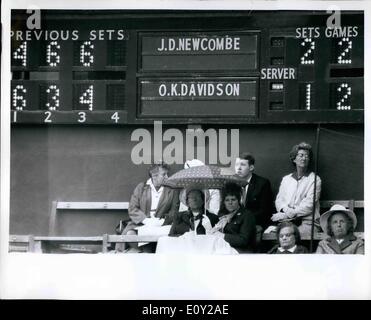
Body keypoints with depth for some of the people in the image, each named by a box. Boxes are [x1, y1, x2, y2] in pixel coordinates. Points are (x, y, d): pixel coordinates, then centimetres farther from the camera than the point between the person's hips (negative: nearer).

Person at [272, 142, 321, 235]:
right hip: (286, 222, 4)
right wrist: (286, 209, -11)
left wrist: (286, 215, -13)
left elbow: (308, 205, -6)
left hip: (307, 223, -3)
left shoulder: (314, 179, 5)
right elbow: (279, 200, 13)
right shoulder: (286, 179, 21)